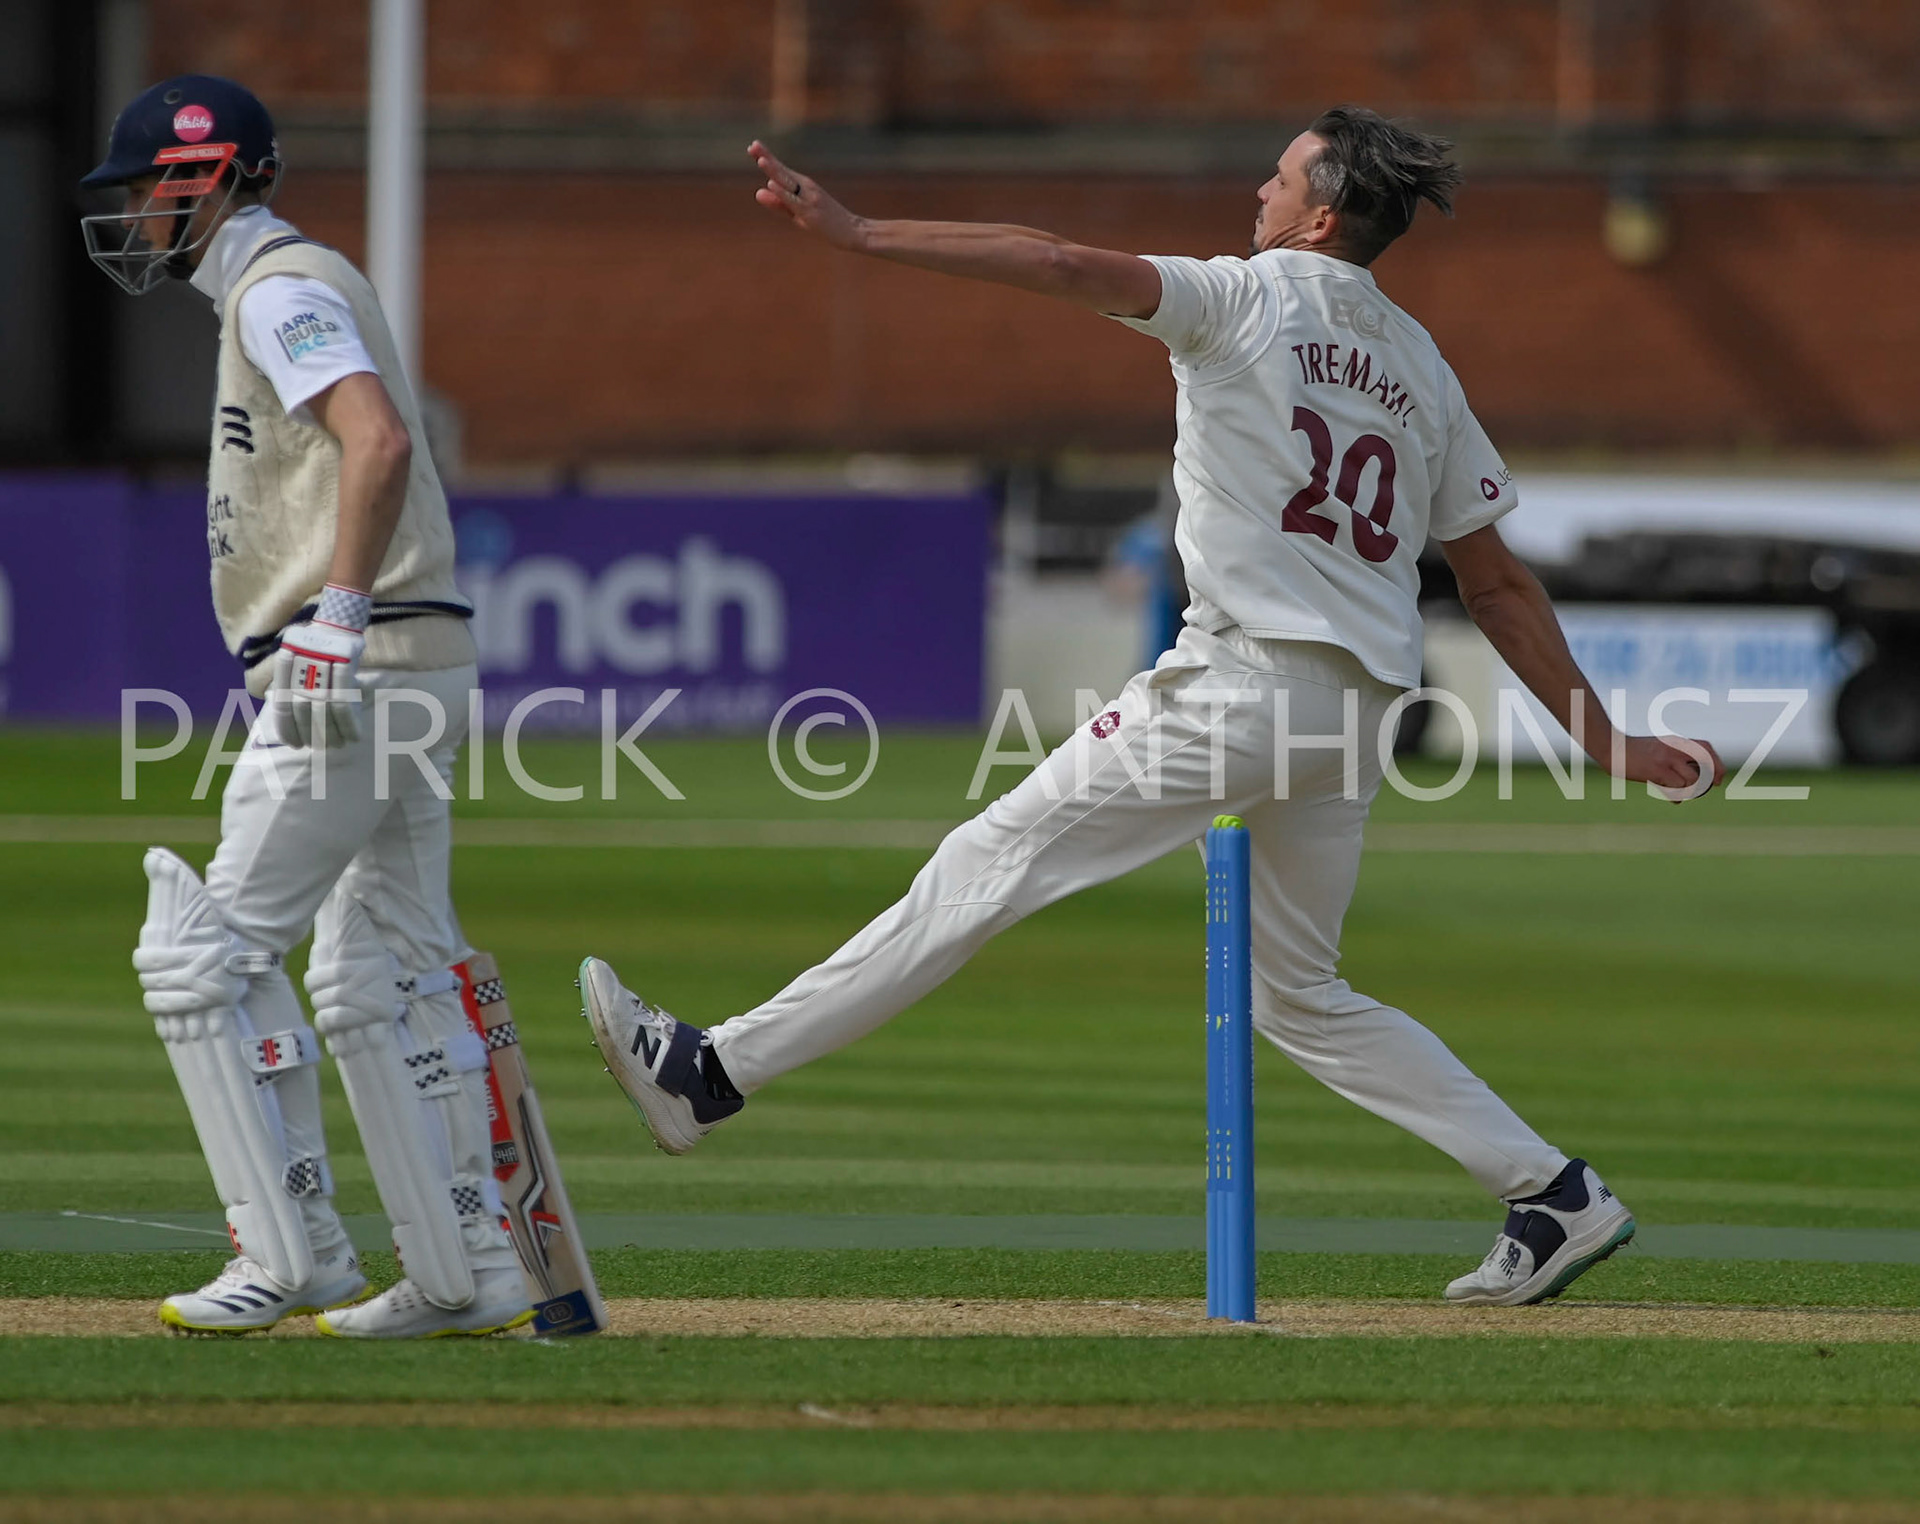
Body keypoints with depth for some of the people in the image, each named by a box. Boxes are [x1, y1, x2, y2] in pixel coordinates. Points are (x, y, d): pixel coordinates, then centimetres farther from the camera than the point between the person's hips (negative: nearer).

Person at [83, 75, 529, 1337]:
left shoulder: (282, 289, -10)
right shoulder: (285, 291, 22)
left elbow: (380, 440, -25)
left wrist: (335, 619, -28)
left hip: (357, 666, -10)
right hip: (413, 670, 10)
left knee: (211, 951, -8)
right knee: (380, 981, 11)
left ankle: (292, 1253, -9)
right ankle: (468, 1275, 11)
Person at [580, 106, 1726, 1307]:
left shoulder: (1246, 297, -1)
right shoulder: (1420, 368, 18)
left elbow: (1066, 267, -15)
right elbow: (1498, 584, 17)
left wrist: (858, 235, -18)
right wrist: (1604, 740, 20)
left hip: (1246, 680, -7)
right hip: (1361, 709, 7)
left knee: (993, 864, -6)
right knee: (1302, 993, 19)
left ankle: (713, 1076, -7)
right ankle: (1555, 1195, 12)